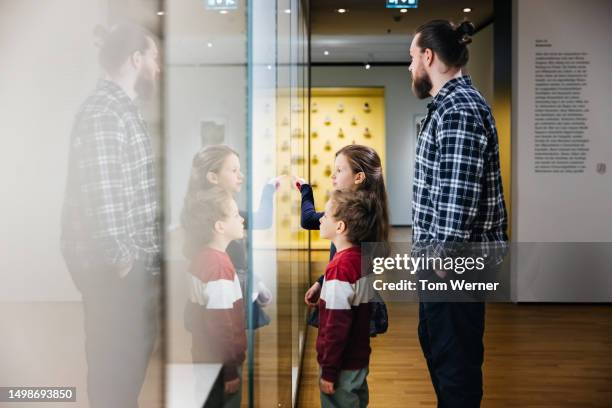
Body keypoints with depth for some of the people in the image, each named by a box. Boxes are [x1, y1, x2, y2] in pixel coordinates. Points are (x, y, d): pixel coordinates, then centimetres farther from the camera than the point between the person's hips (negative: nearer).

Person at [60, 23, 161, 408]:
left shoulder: (124, 109, 14)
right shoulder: (102, 113, -17)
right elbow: (100, 193, -23)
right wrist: (119, 257, -21)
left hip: (136, 258, 10)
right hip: (114, 264, -10)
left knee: (137, 344, 19)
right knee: (117, 352, 1)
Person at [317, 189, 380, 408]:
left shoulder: (341, 267, -23)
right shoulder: (362, 258, 1)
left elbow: (337, 326, -22)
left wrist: (329, 372, -17)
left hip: (342, 365, -8)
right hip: (359, 358, 8)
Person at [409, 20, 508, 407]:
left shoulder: (459, 110, -19)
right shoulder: (452, 103, 15)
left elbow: (459, 196, -25)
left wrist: (443, 255, -21)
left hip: (457, 260, -11)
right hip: (444, 257, 11)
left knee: (454, 355, 1)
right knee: (435, 341, 22)